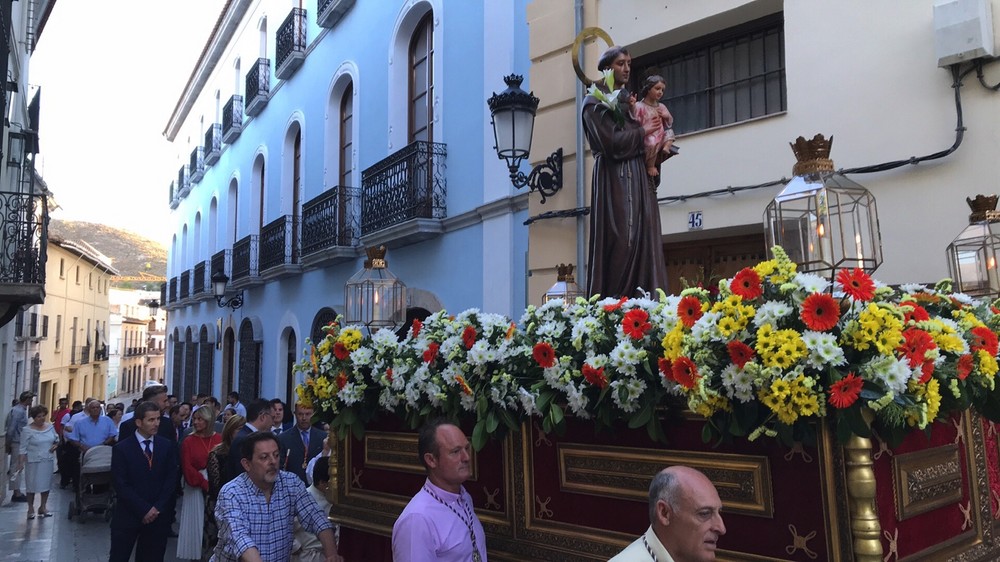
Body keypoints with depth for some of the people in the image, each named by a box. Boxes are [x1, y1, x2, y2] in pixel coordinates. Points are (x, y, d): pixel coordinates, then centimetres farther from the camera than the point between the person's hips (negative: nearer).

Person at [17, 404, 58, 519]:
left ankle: (43, 507, 20)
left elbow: (56, 439, 19)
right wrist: (21, 462, -13)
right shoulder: (28, 430, -9)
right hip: (33, 461, -4)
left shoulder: (50, 427, 5)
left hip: (47, 460, 4)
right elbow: (23, 448, -8)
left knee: (46, 483, 8)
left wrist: (55, 445, -2)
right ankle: (30, 508, 16)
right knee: (32, 485, 3)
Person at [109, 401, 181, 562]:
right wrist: (144, 510, -13)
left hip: (158, 516, 2)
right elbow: (121, 485, -8)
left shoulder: (168, 446, 4)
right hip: (128, 516, -2)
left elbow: (172, 479, 1)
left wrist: (157, 508, -9)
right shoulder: (122, 448, -4)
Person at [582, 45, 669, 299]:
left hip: (639, 176, 8)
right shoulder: (595, 101, -1)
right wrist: (644, 132, -1)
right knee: (622, 242, -15)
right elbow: (612, 141, -13)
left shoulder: (628, 100, 24)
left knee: (644, 239, -2)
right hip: (615, 179, -8)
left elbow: (639, 134, 21)